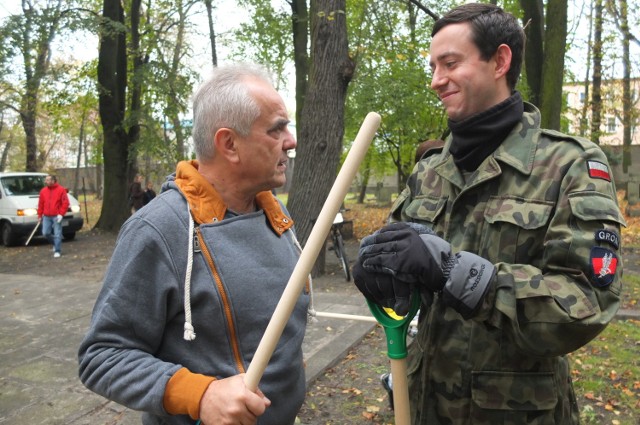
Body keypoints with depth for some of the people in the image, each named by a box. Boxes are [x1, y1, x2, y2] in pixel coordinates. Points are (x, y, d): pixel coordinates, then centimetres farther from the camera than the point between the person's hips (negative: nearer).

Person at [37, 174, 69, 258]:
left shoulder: (61, 190, -3)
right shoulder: (43, 191, 10)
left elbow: (65, 203, -7)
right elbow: (40, 204, 12)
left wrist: (61, 214, -13)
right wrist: (40, 216, 10)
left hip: (56, 216, -4)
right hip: (46, 217, 5)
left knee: (57, 234, -3)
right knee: (45, 233, 2)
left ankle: (57, 251, 5)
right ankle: (56, 243, 27)